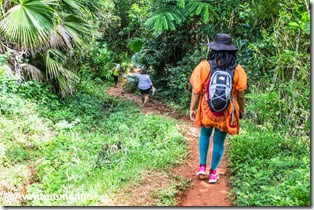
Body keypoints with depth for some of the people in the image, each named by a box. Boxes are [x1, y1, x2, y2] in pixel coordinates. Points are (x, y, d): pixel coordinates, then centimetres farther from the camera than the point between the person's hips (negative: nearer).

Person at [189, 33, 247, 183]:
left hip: (207, 111, 0)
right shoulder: (237, 70, -9)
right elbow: (240, 94, -4)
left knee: (205, 135, 25)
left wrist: (192, 108, 1)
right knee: (219, 142, 14)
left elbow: (196, 90, -10)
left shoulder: (205, 66, -13)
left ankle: (202, 166, 22)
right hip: (226, 113, 0)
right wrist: (241, 111, 12)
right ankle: (213, 172, 25)